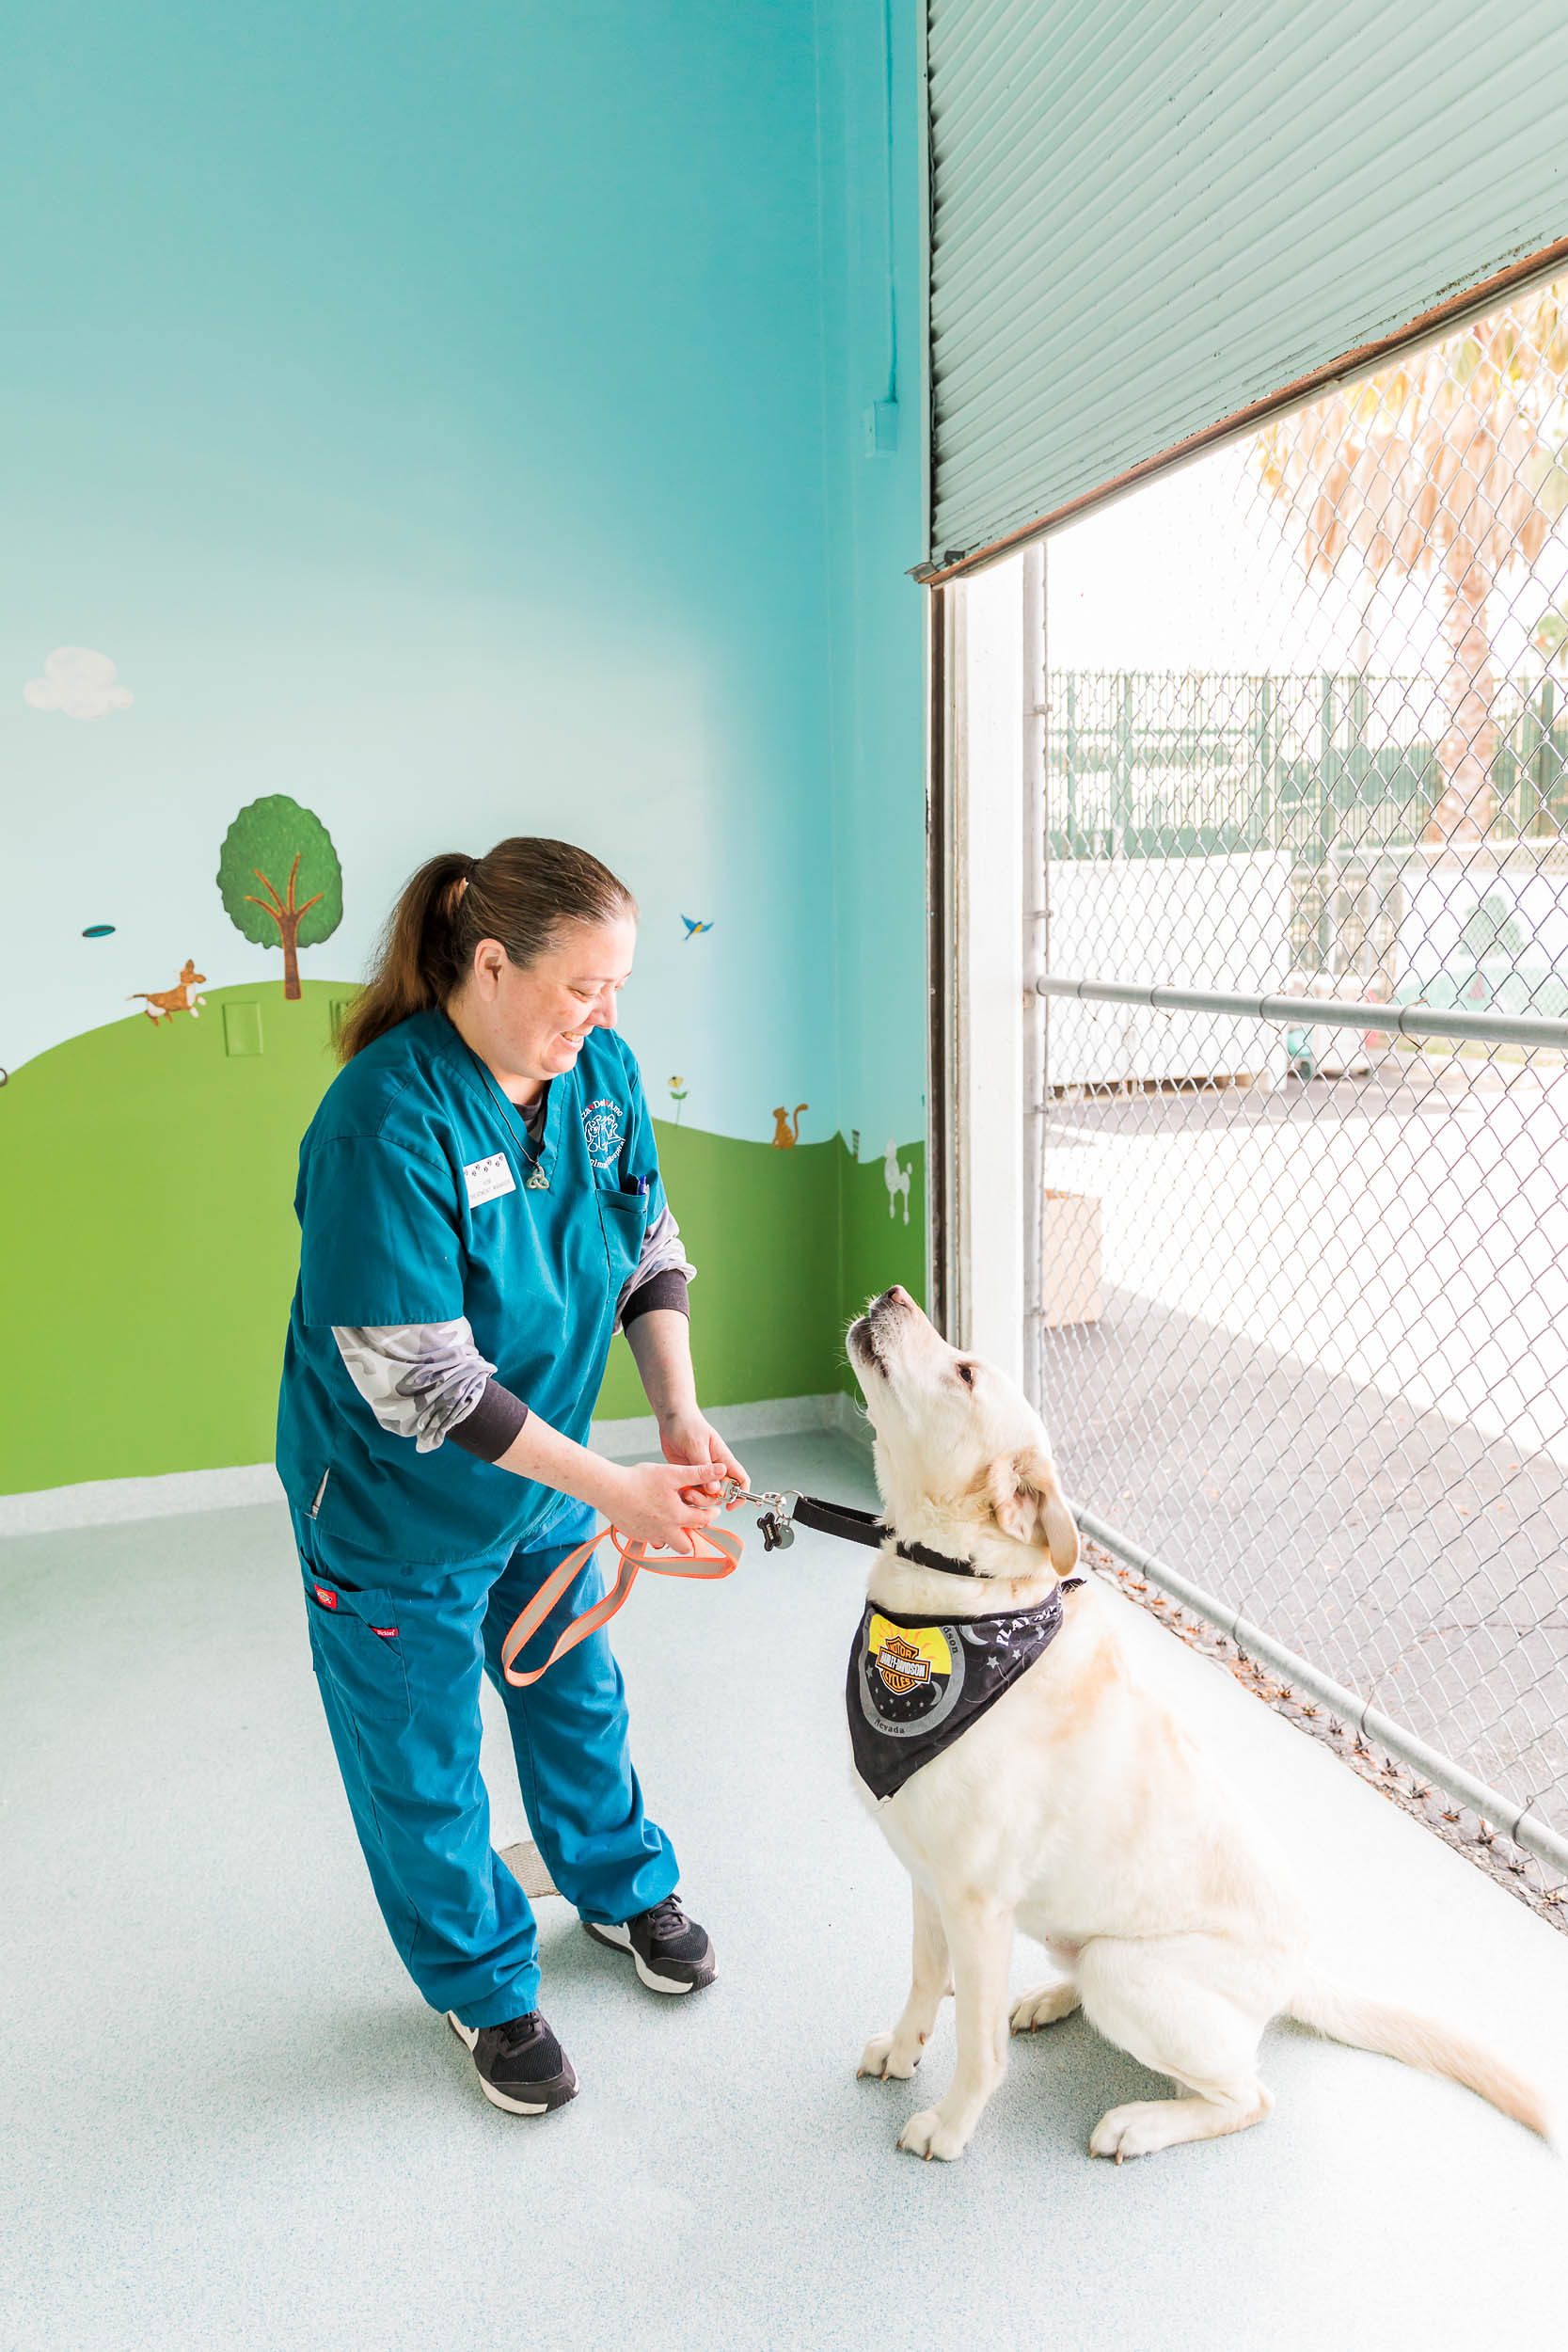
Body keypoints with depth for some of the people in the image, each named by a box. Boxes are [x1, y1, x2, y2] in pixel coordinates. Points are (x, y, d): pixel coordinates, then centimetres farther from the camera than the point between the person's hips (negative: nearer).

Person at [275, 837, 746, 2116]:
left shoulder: (602, 1071, -11)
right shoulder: (386, 1124, -32)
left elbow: (652, 1252, 0)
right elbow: (420, 1385, -31)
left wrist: (681, 1415, -13)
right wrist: (612, 1489, -29)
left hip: (542, 1469, 6)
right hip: (396, 1503, -5)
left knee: (578, 1691, 25)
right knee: (424, 1761, 14)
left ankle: (623, 1887, 52)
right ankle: (487, 1987, 40)